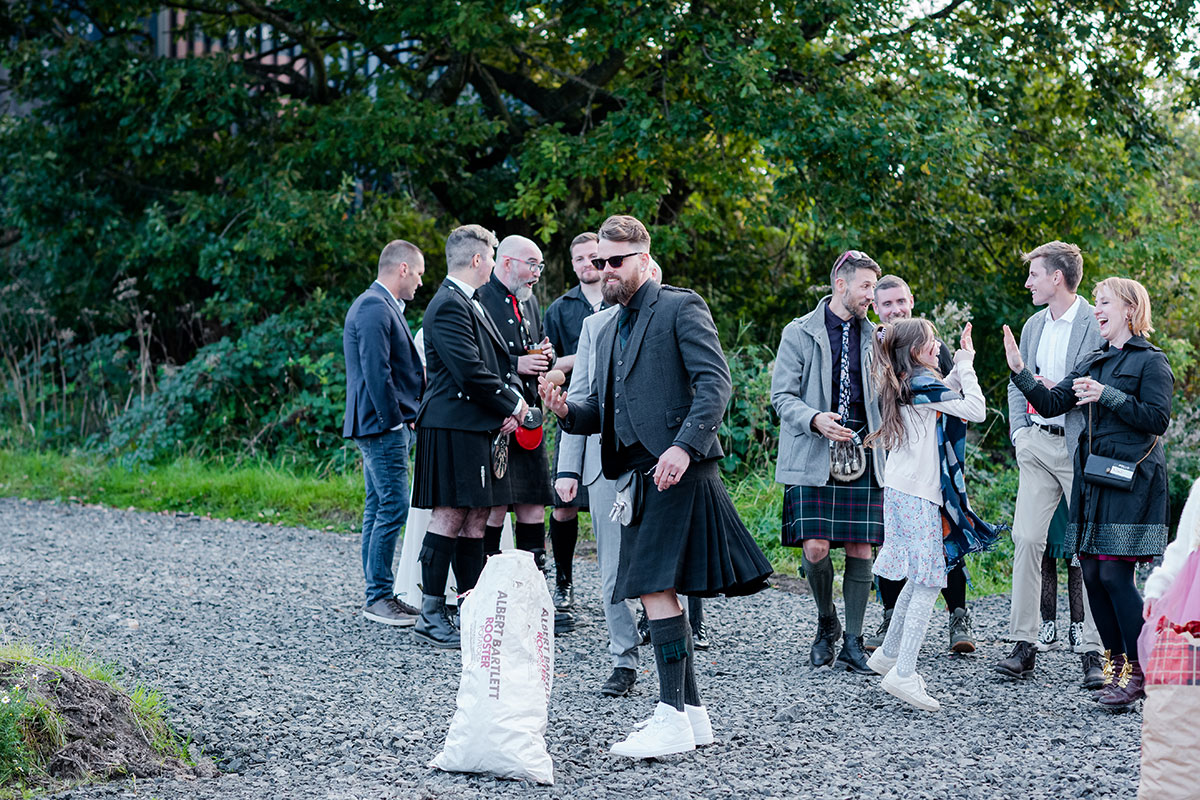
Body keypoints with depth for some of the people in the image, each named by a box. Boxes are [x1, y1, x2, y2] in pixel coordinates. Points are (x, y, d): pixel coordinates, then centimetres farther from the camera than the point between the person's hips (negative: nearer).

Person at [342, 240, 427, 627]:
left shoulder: (380, 305, 18)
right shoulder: (375, 308, -16)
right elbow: (376, 372, -21)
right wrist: (397, 418, -17)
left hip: (383, 424, 11)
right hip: (383, 425, -11)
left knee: (379, 508, 12)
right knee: (394, 507, -9)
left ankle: (378, 595, 17)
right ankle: (378, 597, -5)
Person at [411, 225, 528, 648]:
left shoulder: (471, 305, 20)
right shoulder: (448, 305, -14)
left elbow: (497, 362, 22)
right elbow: (470, 372, -21)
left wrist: (512, 403, 4)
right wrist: (513, 403, -8)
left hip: (479, 428, 10)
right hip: (453, 427, -10)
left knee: (476, 517, 9)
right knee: (451, 516, -9)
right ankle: (431, 614, -6)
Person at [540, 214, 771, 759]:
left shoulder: (680, 309, -4)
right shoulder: (609, 331, 22)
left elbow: (715, 381, -15)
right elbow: (602, 410, 24)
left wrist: (683, 446, -26)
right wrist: (567, 411, 2)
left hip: (677, 473, -9)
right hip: (636, 478, 9)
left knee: (655, 587, -15)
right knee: (656, 591, 11)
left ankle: (672, 719, -13)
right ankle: (692, 711, 19)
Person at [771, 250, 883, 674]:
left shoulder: (873, 337, 14)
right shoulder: (800, 333, 1)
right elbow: (782, 395, -3)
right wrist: (814, 420, -20)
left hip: (863, 452, 3)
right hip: (814, 454, -3)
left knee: (861, 549, -2)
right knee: (816, 549, -11)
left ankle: (852, 643, 6)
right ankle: (826, 623, 16)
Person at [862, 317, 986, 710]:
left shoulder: (903, 384, 12)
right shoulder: (922, 386, -14)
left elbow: (943, 396, 29)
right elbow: (975, 410, -16)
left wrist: (959, 367, 18)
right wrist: (966, 367, -4)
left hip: (902, 490, 10)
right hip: (918, 495, -10)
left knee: (919, 579, 19)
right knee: (927, 583, -9)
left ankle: (888, 654, 28)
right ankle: (903, 674, -14)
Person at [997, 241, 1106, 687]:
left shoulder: (1096, 325, -7)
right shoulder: (1033, 326, 16)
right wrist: (1019, 431, 10)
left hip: (1080, 446, -6)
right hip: (1037, 445, 6)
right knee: (1027, 540, -1)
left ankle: (1094, 651, 2)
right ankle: (1024, 646, 3)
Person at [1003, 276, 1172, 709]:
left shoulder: (1151, 361, -1)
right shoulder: (1095, 362, 19)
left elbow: (1156, 419, -11)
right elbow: (1052, 404, 12)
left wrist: (1107, 396, -15)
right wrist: (1020, 371, 0)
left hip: (1130, 477, -7)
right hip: (1092, 475, 7)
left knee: (1114, 572, -13)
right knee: (1092, 573, 4)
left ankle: (1138, 670, -5)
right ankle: (1117, 664, 12)